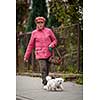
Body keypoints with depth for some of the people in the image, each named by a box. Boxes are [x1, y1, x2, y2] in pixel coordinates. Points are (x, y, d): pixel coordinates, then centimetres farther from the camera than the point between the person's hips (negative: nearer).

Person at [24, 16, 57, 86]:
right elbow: (30, 45, 11)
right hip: (40, 54, -1)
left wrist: (51, 45, -9)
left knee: (47, 70, 4)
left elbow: (55, 40, 14)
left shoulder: (48, 31, 6)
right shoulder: (34, 33, 6)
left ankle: (45, 82, 17)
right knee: (43, 69, -14)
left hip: (49, 54, 1)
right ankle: (45, 84, -14)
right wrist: (26, 56, 11)